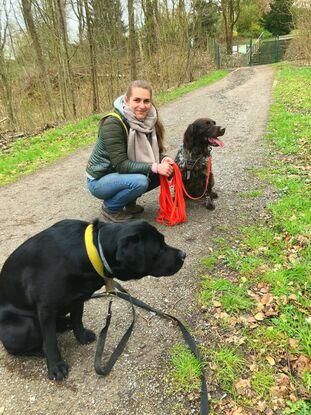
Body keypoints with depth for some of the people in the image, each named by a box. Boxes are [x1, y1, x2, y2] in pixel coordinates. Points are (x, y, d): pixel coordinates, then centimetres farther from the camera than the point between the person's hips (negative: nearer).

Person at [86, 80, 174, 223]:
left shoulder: (149, 120, -7)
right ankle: (110, 207, -4)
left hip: (124, 173, 7)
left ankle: (129, 201, 8)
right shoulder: (113, 123, -26)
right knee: (139, 181, -33)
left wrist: (163, 159, -20)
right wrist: (155, 167, -34)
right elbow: (121, 164, -29)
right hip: (100, 180, -6)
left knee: (165, 171, -8)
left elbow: (154, 151, 3)